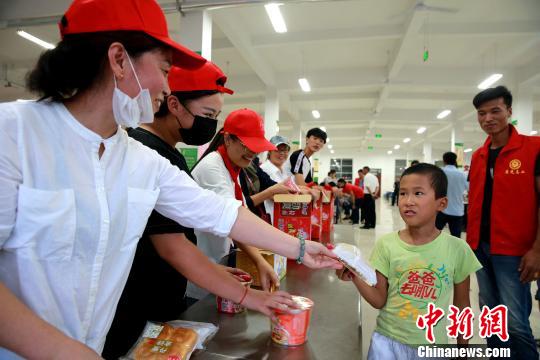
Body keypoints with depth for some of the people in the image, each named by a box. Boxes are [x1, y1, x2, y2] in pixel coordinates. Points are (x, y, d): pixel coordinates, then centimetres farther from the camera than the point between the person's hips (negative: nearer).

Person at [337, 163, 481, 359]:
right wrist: (356, 276, -25)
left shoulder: (457, 249, -11)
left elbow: (461, 303, 2)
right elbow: (379, 300, -8)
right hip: (388, 342, 0)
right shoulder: (386, 244, -11)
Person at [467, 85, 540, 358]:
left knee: (515, 322, 0)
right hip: (480, 247, 5)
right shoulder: (477, 156, 8)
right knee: (491, 317, 16)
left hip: (513, 250, -5)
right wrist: (469, 240, 8)